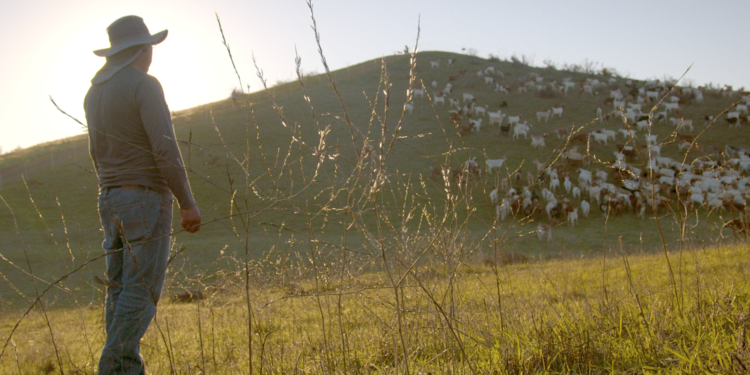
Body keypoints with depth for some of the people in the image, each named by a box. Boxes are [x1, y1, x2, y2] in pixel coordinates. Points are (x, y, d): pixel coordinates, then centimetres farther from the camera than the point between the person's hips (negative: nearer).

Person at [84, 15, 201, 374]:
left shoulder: (95, 93, 13)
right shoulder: (145, 86, -13)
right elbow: (165, 150, -19)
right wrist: (188, 203, -14)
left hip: (111, 200, 8)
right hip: (147, 199, -8)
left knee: (121, 289, 9)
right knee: (141, 291, -6)